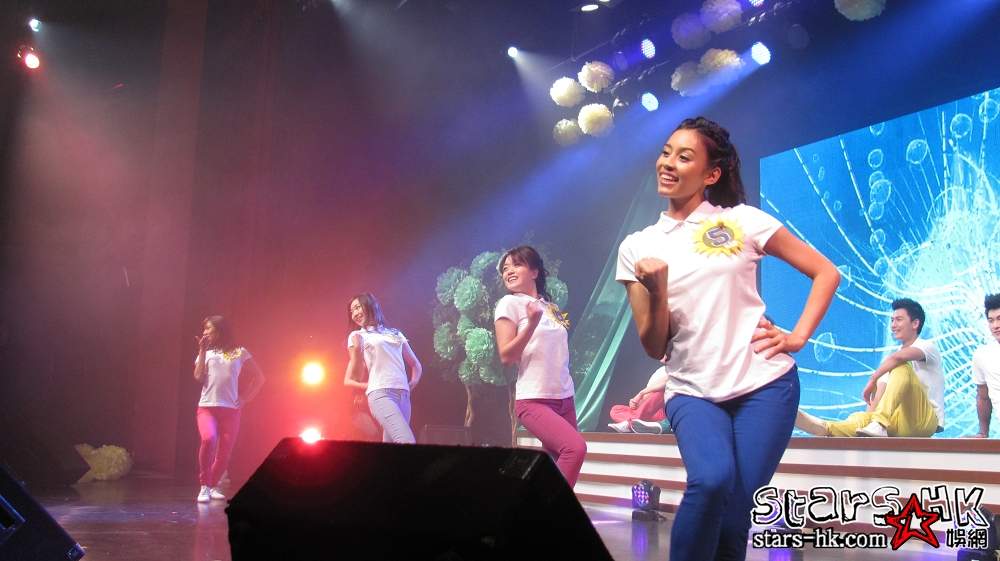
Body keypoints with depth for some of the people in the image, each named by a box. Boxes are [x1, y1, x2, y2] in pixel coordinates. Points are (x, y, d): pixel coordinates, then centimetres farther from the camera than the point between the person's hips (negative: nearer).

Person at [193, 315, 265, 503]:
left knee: (225, 452, -2)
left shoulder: (239, 353, 8)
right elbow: (198, 378, -2)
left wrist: (245, 398, 3)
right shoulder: (205, 353, 14)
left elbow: (259, 378, 10)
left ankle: (213, 486, 20)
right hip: (207, 407, 0)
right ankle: (204, 486, -15)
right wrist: (202, 352, -2)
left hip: (230, 409, 0)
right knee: (208, 439, -26)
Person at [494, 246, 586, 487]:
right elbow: (506, 356, -12)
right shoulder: (509, 304, -4)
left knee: (555, 466, 3)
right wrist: (531, 324, -22)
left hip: (564, 398, 7)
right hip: (534, 401, -6)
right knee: (576, 448, -24)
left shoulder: (550, 306, 15)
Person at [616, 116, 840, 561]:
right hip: (693, 392, 1)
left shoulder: (743, 220, 4)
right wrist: (657, 291, -14)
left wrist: (798, 336, -2)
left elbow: (826, 273, 9)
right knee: (711, 482, -27)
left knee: (733, 514, -5)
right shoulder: (637, 246, 7)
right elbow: (654, 348, 3)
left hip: (763, 383, 0)